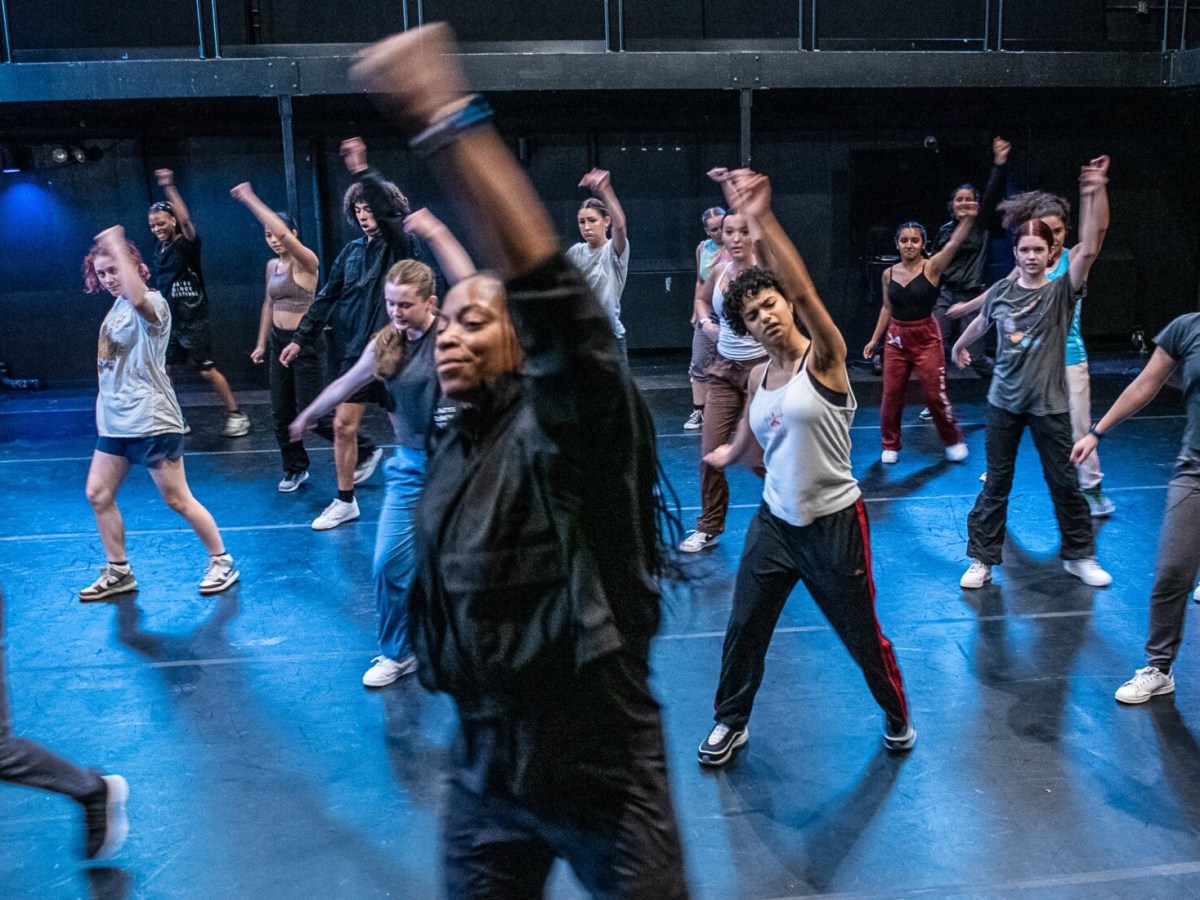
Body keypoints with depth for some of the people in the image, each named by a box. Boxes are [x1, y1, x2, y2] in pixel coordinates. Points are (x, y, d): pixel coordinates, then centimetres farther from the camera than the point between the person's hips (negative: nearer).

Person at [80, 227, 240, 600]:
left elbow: (138, 298, -43)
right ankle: (118, 572, 22)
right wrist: (105, 408, 20)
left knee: (178, 500, -1)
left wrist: (117, 247, -37)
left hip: (150, 421, -9)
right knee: (98, 495, 9)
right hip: (114, 422, 9)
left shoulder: (151, 304, -15)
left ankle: (221, 562, 15)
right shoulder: (117, 307, 12)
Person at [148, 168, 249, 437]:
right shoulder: (160, 248, 8)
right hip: (168, 322, 7)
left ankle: (235, 414, 10)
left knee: (207, 371, -3)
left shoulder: (187, 244, -13)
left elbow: (186, 220, -33)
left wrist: (169, 187, -39)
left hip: (193, 322, -7)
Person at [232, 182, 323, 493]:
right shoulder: (272, 266, 10)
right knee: (281, 412, 9)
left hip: (306, 343, -8)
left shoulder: (306, 262, -14)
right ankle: (295, 469, 23)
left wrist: (250, 199, -26)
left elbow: (285, 234, -31)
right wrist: (261, 343, 17)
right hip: (278, 341, 8)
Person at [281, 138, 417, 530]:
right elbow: (327, 298, 11)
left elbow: (388, 210, -27)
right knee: (343, 425, 5)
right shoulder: (352, 251, 10)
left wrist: (362, 172, -35)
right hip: (355, 350, 6)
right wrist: (300, 338, 8)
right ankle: (345, 502, 19)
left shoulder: (398, 245, -5)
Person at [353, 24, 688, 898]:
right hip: (484, 768, 7)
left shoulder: (569, 423, -19)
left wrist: (449, 123, -42)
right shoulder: (453, 455, 6)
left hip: (600, 770, -7)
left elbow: (555, 297, -38)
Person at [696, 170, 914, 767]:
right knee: (742, 629, 10)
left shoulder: (824, 358, -16)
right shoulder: (758, 376, 1)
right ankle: (731, 723, 33)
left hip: (834, 523, -5)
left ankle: (897, 716, 40)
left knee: (862, 636, 12)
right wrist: (727, 454, 38)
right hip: (774, 521, 5)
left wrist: (763, 220, -42)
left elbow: (806, 291, -34)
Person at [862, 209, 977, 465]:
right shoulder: (889, 274, 2)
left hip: (927, 338, -3)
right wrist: (875, 339, 13)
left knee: (936, 395, 2)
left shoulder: (932, 267, -9)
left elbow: (953, 244, -26)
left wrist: (968, 220, -43)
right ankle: (890, 445, 22)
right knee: (891, 395, 5)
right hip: (896, 339, 3)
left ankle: (953, 441, 23)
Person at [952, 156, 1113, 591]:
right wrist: (960, 345, 37)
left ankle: (1079, 555, 25)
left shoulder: (1061, 290, -9)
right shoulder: (1001, 291, -2)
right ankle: (982, 559, 14)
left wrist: (1094, 192, -36)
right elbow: (982, 321, 20)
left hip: (1049, 403, -1)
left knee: (1065, 483, 8)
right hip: (1004, 400, 2)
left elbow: (1090, 248, -26)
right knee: (995, 484, 7)